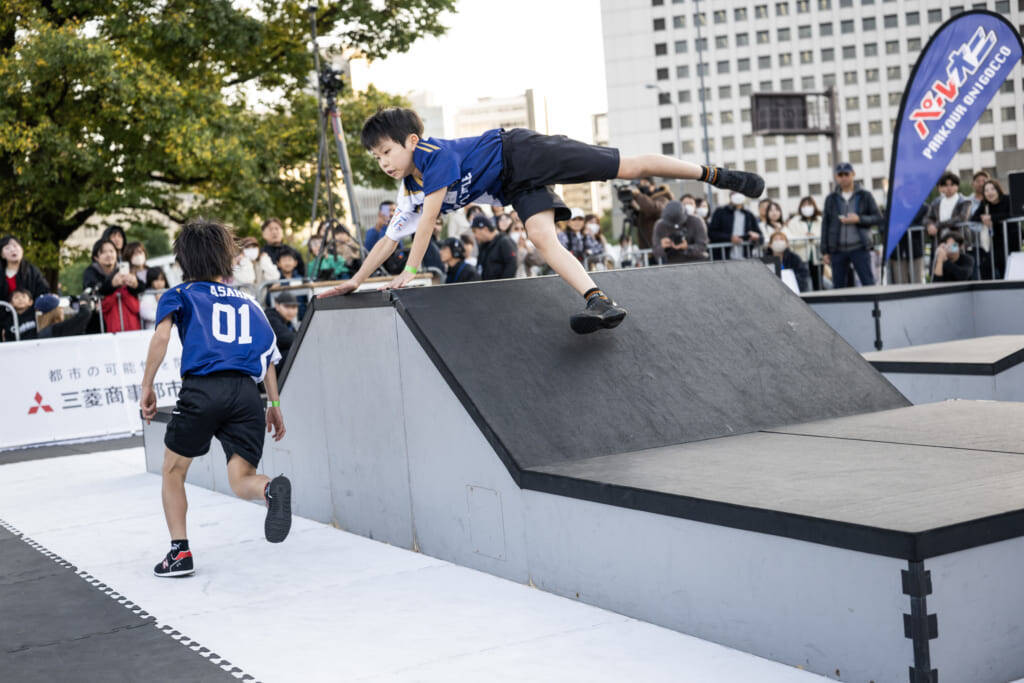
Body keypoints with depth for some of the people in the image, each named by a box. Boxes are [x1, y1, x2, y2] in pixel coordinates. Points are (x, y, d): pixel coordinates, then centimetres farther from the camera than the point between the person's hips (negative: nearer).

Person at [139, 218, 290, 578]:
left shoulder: (179, 295, 17)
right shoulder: (248, 301, 26)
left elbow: (161, 336, -3)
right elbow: (269, 355, 19)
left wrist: (147, 387, 1)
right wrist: (275, 407, 21)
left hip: (202, 388, -2)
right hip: (247, 393, 2)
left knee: (173, 470, 18)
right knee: (241, 479, 3)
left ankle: (180, 552, 12)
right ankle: (272, 488, -32)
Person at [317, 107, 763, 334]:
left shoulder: (436, 155, -20)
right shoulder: (409, 193, 6)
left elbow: (430, 217, -25)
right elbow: (391, 239, 14)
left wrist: (411, 272, -21)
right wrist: (355, 281, 12)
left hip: (521, 154, -7)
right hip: (515, 189, 7)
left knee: (626, 167, -9)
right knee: (542, 239, -21)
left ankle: (715, 175, -1)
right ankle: (599, 302, -37)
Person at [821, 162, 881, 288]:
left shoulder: (865, 196, 6)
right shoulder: (831, 199, 10)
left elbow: (878, 217, 4)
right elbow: (825, 225, 10)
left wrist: (859, 219, -13)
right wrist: (825, 251, 5)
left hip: (859, 248, -2)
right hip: (837, 250, 2)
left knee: (868, 283, -6)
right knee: (838, 286, 3)